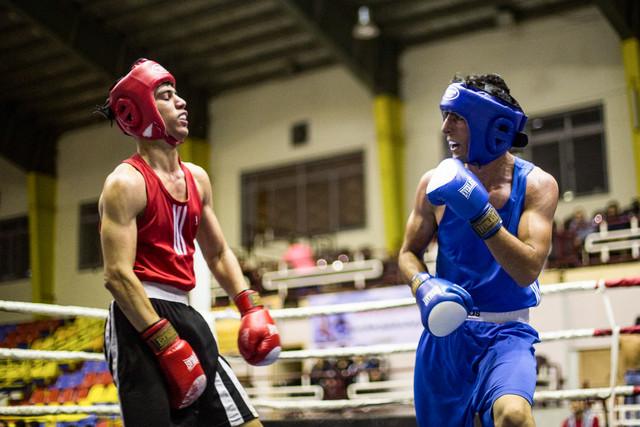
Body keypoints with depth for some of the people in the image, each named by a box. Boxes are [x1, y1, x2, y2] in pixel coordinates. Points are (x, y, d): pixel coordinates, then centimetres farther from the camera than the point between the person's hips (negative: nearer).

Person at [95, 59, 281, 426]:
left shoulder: (197, 178, 15)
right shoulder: (127, 182, -9)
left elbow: (218, 253, 24)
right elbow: (118, 275, -17)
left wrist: (252, 307, 9)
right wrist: (168, 345, -23)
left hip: (186, 315, 8)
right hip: (139, 318, -8)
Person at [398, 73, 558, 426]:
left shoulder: (536, 185, -8)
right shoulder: (437, 184, -1)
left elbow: (527, 270, -18)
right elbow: (409, 253, 9)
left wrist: (480, 213, -27)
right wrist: (423, 287, -12)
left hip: (506, 333, -3)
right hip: (445, 331, 3)